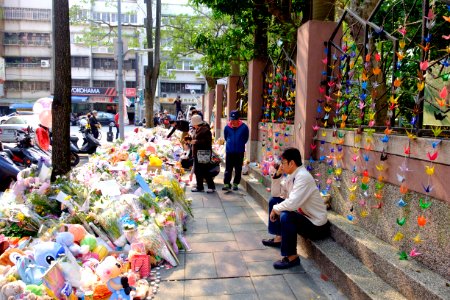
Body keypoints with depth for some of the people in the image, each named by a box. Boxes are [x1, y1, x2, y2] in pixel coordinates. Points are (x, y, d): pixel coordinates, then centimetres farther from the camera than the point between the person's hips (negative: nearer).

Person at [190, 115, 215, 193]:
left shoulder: (205, 130, -14)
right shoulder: (196, 130, 17)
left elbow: (207, 141, -23)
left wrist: (197, 142, -20)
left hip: (203, 154, -10)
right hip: (197, 153, 10)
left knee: (205, 171, -6)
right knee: (197, 171, 12)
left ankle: (211, 187, 5)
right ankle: (199, 187, 22)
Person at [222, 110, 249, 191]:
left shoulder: (244, 127, -9)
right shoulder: (227, 127, -5)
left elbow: (245, 139, 5)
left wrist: (240, 144, 6)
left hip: (240, 152, 0)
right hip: (229, 151, 1)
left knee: (238, 169, 9)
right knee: (228, 169, 1)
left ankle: (235, 184, 19)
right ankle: (226, 184, 4)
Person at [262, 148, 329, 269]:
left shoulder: (303, 177, -26)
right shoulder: (292, 176, 2)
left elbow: (292, 203, -36)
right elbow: (275, 193, 11)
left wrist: (275, 209, -18)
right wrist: (277, 175, -3)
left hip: (316, 226, -10)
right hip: (302, 214, 10)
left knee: (285, 216, -34)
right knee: (274, 201, 11)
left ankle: (292, 257, -14)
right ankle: (278, 237, 22)